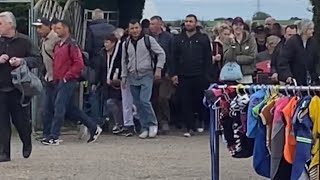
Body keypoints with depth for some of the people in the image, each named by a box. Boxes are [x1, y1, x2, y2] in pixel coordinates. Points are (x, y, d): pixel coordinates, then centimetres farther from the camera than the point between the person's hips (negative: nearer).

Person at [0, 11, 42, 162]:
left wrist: (22, 61, -19)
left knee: (21, 120, 7)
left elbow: (37, 59, -2)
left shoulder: (24, 41, -2)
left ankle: (27, 144, 35)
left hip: (19, 88, -2)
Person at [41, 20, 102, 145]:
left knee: (59, 107, -11)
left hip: (68, 82, -9)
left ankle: (54, 137, -9)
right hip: (58, 81, 9)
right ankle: (93, 127, 21)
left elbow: (79, 64, -16)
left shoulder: (71, 45, -10)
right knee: (70, 108, 11)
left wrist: (67, 76, -16)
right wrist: (55, 76, 12)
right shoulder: (57, 45, 15)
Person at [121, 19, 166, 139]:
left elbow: (161, 53, 1)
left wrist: (158, 69, -7)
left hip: (146, 75, -5)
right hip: (132, 77, 5)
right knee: (138, 104, 3)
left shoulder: (148, 40, -2)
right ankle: (145, 129, 10)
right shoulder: (126, 44, 12)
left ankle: (153, 124, 1)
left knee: (144, 101, -17)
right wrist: (124, 77, 17)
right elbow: (124, 61, 21)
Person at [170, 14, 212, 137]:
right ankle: (190, 128, 3)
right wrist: (173, 74, -1)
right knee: (185, 103, -1)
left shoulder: (203, 39, 4)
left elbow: (208, 58, 2)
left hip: (200, 77, -2)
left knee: (200, 101, 3)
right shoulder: (178, 39, 10)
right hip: (183, 77, 2)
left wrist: (207, 75, -5)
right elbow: (174, 58, 8)